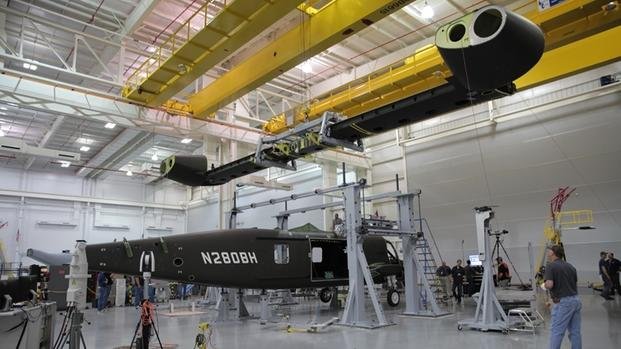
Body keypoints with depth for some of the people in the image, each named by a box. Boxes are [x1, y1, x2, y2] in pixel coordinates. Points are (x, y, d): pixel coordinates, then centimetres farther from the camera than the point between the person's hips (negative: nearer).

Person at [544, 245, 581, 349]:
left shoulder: (551, 266, -11)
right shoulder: (570, 266, 12)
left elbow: (549, 284, -22)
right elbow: (575, 284, 17)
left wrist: (544, 285, -1)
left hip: (563, 302, -8)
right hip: (576, 299, 8)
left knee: (556, 331, -2)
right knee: (575, 331, 13)